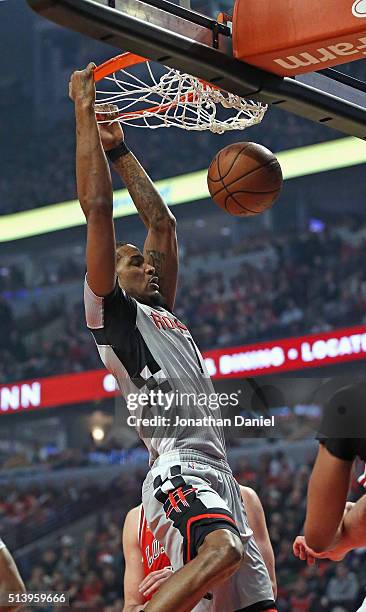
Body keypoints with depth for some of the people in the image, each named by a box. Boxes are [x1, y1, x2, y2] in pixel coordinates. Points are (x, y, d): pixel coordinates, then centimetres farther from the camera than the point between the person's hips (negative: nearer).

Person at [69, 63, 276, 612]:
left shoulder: (161, 313, 27)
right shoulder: (112, 311, 7)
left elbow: (161, 223, 34)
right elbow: (97, 207, 1)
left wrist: (119, 149, 38)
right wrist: (85, 111, 5)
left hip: (217, 473, 9)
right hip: (177, 468, -9)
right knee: (222, 548, -35)